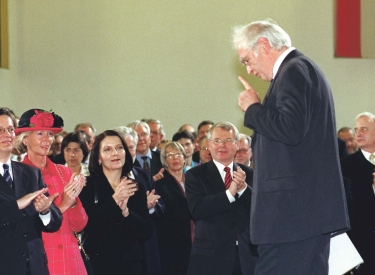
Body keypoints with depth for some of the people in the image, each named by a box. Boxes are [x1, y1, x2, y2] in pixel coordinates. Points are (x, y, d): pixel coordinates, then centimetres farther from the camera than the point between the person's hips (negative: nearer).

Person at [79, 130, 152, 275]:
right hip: (99, 263, -3)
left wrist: (126, 211, -15)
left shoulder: (137, 188, 7)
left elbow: (146, 232, 0)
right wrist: (114, 200, -20)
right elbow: (87, 226, -16)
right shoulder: (87, 186, -4)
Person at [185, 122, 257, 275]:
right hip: (211, 256, -2)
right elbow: (197, 210, -13)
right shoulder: (196, 175, 1)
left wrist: (243, 188, -17)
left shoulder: (249, 174, 9)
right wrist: (229, 193, -22)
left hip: (246, 254, 3)